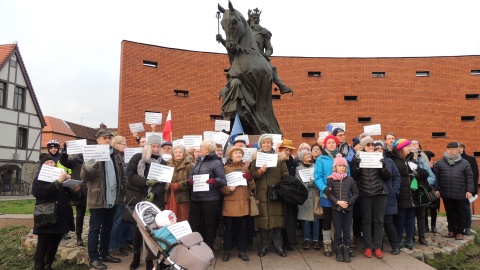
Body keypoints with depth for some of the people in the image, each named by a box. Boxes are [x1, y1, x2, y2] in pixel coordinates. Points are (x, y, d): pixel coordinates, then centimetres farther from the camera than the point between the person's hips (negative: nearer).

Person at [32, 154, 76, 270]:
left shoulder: (60, 175, 20)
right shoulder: (39, 178, 0)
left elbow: (67, 195, 20)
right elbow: (43, 191, -21)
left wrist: (74, 189, -1)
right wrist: (59, 181, -30)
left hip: (61, 217, 6)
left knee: (54, 244, 12)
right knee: (43, 245, -4)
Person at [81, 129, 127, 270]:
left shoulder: (116, 154, 9)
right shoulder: (92, 154, -7)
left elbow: (122, 174, 17)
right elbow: (83, 177, -12)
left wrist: (123, 190, 12)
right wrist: (87, 167, -32)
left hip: (113, 198, 6)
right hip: (98, 198, -6)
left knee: (107, 227, 16)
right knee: (95, 228, 3)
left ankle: (104, 253, 29)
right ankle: (93, 258, 11)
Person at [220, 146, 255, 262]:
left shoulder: (246, 167, 10)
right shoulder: (225, 168, 2)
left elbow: (252, 187, 6)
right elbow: (221, 187, -1)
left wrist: (249, 178, -12)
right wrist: (228, 189, -21)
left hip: (244, 203, 2)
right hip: (230, 203, -2)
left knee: (243, 228, 8)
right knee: (229, 228, 4)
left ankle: (242, 251, 20)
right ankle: (226, 251, 17)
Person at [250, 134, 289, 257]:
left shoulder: (280, 156, 7)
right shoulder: (256, 157, 7)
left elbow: (285, 173, 4)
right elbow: (252, 174, 1)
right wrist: (260, 171, -17)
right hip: (262, 193, 0)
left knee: (277, 217, 1)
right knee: (263, 218, 3)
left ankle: (279, 246, 13)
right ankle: (264, 246, 15)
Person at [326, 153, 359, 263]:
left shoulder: (350, 179, 4)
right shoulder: (330, 179, -1)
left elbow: (356, 193, 5)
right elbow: (329, 194, -5)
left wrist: (349, 202, -9)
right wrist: (337, 202, -17)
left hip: (348, 209, 1)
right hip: (336, 209, -1)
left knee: (347, 231, 6)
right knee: (338, 231, 5)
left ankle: (346, 252, 15)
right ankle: (339, 252, 15)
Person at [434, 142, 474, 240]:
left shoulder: (464, 163, 1)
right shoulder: (440, 163, 3)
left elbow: (469, 178, 2)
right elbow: (436, 177, 5)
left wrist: (469, 190, -4)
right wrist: (436, 189, 1)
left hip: (460, 194, -1)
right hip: (446, 194, 1)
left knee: (460, 214, 9)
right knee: (450, 213, 12)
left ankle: (459, 232, 21)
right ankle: (452, 230, 24)